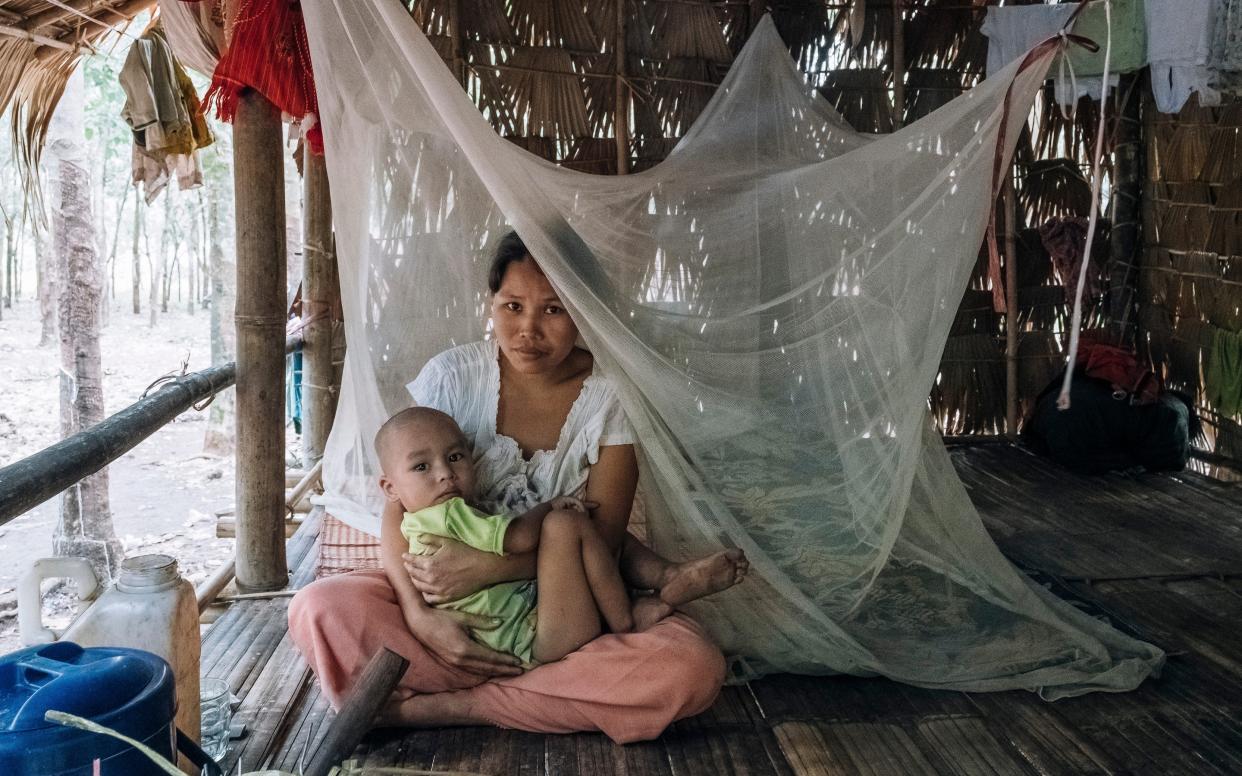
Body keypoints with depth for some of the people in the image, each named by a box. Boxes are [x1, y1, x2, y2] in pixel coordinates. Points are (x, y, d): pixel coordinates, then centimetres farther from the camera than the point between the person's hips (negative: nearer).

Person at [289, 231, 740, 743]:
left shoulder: (610, 398, -8)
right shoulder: (450, 376, -6)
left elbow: (603, 538, -12)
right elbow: (398, 510, -7)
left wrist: (488, 568, -25)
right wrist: (418, 614, -25)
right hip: (452, 594, 1)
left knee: (695, 668, -29)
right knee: (318, 610, -26)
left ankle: (448, 705, -23)